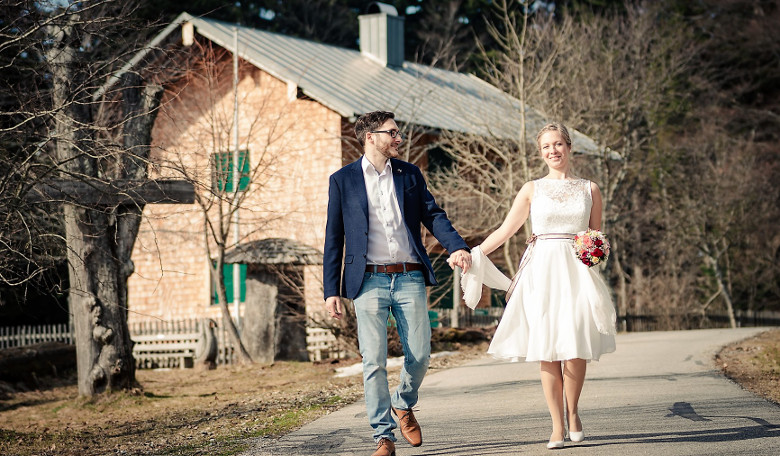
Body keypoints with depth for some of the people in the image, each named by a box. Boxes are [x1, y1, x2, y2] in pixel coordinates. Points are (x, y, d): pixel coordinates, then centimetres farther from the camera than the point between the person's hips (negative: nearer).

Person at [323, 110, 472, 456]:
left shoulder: (409, 174, 13)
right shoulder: (343, 180, 5)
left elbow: (432, 214, 9)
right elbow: (334, 237, 6)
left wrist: (457, 247, -11)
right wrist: (331, 291, 1)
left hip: (409, 279, 2)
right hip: (369, 281, -2)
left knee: (419, 355, -1)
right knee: (374, 362, -4)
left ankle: (403, 405, 29)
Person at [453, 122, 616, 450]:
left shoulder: (589, 189, 11)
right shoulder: (532, 190, 9)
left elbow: (597, 235, 16)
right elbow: (505, 230, 10)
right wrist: (471, 254, 4)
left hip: (577, 272, 0)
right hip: (542, 271, 0)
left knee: (576, 348, -12)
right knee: (546, 350, -4)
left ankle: (572, 411, 12)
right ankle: (557, 426, 4)